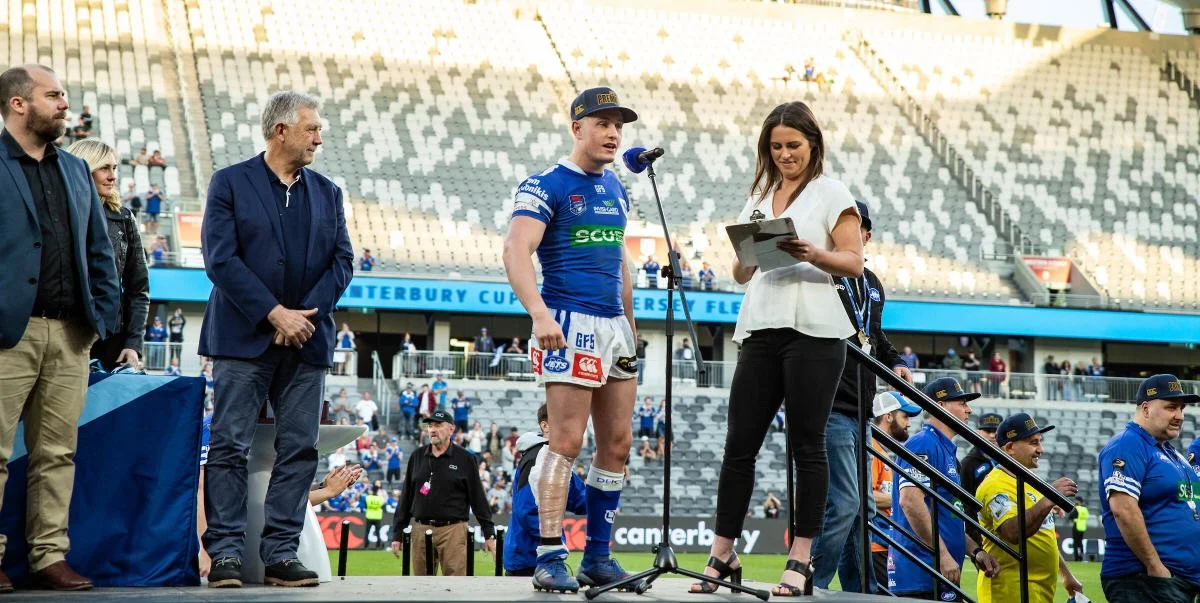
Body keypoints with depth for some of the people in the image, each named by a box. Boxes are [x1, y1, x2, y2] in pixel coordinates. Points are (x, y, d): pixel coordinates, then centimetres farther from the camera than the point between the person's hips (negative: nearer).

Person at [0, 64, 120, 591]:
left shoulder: (76, 171, 19)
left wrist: (103, 313, 9)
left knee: (58, 452, 6)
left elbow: (100, 249, 20)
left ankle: (49, 556, 11)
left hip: (71, 334, 6)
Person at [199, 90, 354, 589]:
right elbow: (220, 258, -7)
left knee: (299, 449, 1)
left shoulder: (326, 192, 16)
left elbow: (342, 261, 9)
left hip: (306, 340, 4)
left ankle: (281, 553, 5)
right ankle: (225, 553, -3)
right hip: (244, 338, -4)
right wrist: (274, 314, -13)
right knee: (230, 446, -6)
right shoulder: (230, 183, 2)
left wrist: (307, 313, -6)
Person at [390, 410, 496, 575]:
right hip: (421, 529, 3)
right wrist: (397, 534, 11)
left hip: (453, 531, -3)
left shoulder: (464, 458, 3)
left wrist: (489, 534, 1)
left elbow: (478, 498, 4)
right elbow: (406, 498, 14)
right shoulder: (417, 456, 12)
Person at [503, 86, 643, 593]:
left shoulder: (616, 189, 17)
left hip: (614, 324, 8)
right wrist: (540, 314, -33)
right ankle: (550, 559, -8)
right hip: (571, 323, -8)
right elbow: (516, 251, -19)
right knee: (567, 443, -11)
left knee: (617, 444, 8)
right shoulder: (547, 185, -7)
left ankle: (598, 557, 15)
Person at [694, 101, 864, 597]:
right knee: (739, 443, 3)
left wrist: (813, 255, -21)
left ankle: (800, 561, 1)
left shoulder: (831, 193, 4)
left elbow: (854, 263, -3)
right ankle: (723, 553, 9)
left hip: (813, 332, -5)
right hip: (761, 330, 5)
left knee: (807, 445, -2)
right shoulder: (759, 198, 19)